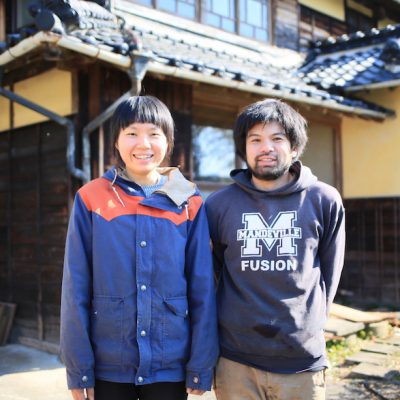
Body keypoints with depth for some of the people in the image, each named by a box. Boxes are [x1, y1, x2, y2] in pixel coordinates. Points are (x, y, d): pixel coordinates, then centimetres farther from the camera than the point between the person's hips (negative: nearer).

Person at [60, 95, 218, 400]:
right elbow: (76, 287, -2)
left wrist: (201, 366, -2)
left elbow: (202, 288, 0)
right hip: (108, 367, 0)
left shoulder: (189, 203, -1)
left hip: (170, 365, 1)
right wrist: (78, 368, -4)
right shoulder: (91, 198, -3)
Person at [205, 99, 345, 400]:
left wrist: (308, 322, 8)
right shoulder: (218, 204, 0)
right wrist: (237, 323, 8)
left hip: (303, 360, 0)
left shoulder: (325, 201, -1)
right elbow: (208, 272, 8)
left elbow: (328, 274, 8)